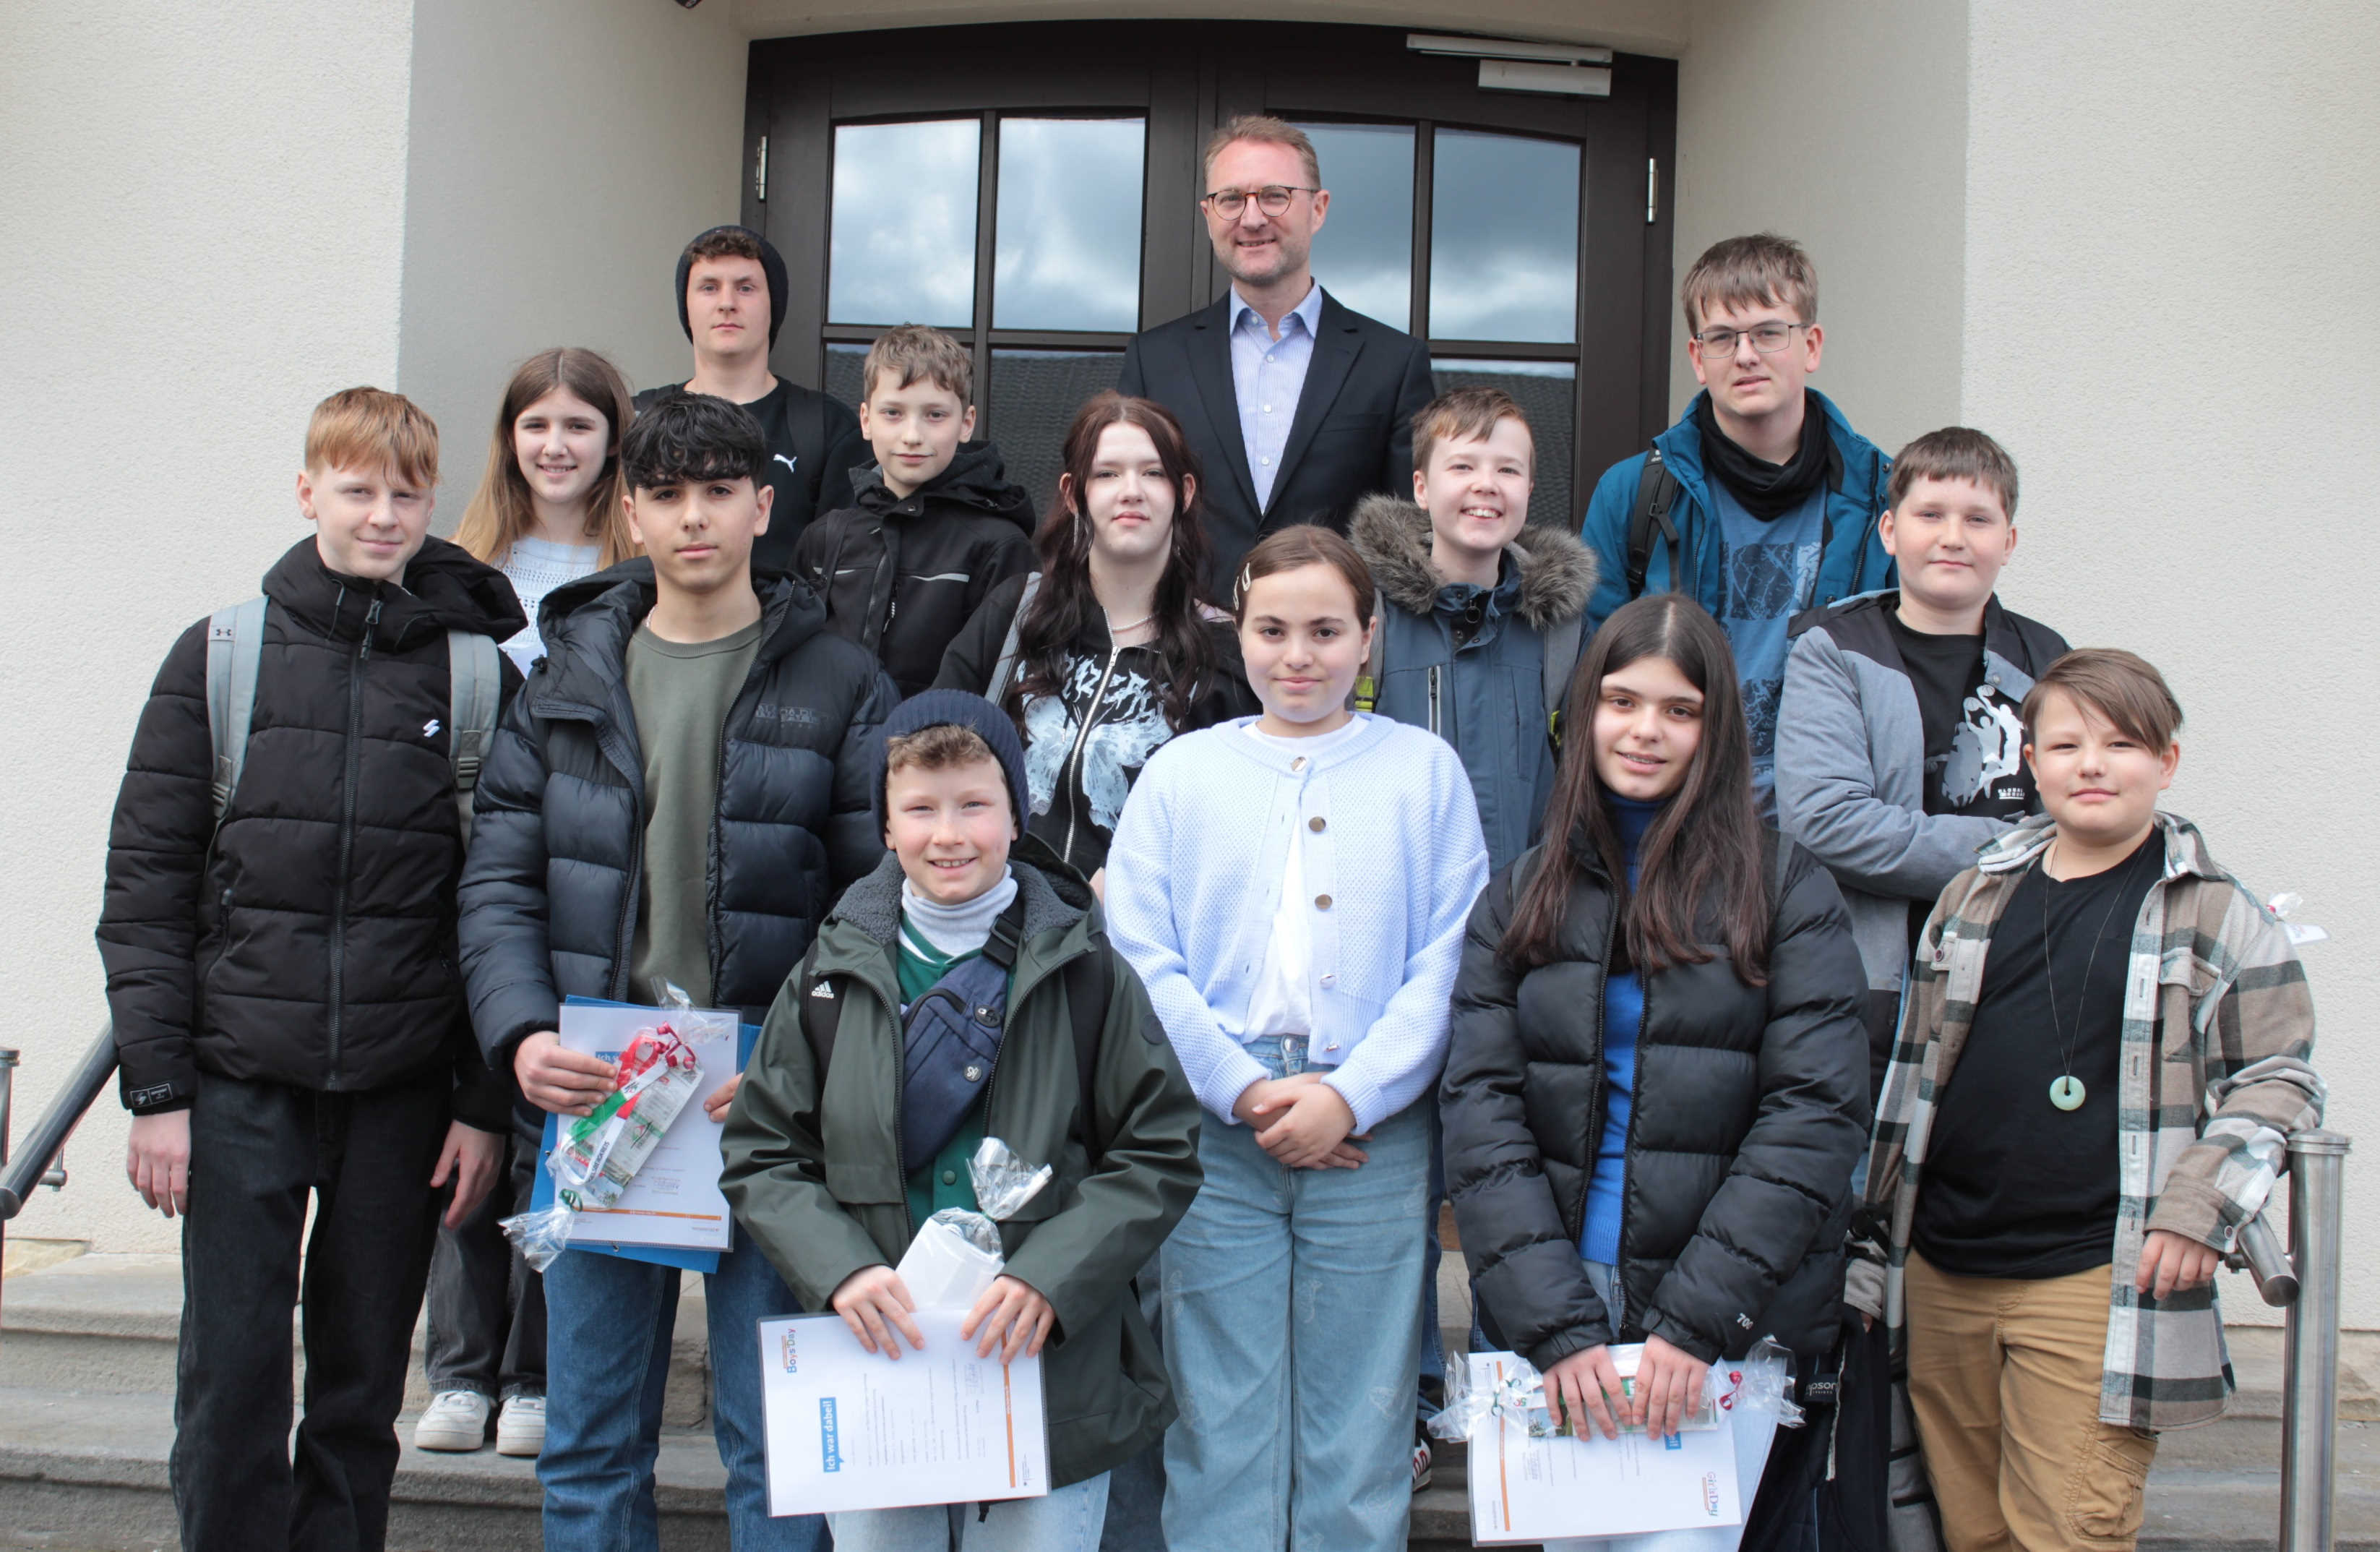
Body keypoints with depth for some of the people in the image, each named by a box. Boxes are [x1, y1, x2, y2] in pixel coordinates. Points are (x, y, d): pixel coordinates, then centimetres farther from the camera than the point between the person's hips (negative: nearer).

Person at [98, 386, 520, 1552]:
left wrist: (486, 1102, -1)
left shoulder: (480, 676, 3)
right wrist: (155, 1086, -3)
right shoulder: (220, 657, 4)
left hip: (404, 1092, 0)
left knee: (364, 1385, 9)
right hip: (241, 1082, 0)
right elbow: (144, 886, 3)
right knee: (231, 1376, 1)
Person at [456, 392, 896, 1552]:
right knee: (590, 1440, 13)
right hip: (593, 1096, 3)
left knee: (777, 1442, 5)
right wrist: (522, 1035, -9)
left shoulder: (837, 687, 1)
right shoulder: (570, 677, 10)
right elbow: (500, 879, 8)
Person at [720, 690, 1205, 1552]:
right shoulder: (835, 973, 4)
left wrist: (1049, 1277, -15)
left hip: (1054, 1376, -1)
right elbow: (761, 1157, 5)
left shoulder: (1086, 971, -2)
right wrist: (842, 1269, -12)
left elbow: (1161, 1153, -2)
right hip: (875, 1364, 2)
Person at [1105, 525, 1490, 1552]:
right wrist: (1243, 1088, -9)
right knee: (1220, 1421, 4)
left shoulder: (1424, 769, 8)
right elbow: (1139, 953, 2)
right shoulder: (1181, 772, 10)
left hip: (1374, 1135, 0)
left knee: (1359, 1427, 5)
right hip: (1214, 1131, 1)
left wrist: (1350, 1096, -11)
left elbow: (1449, 959, 0)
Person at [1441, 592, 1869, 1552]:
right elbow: (1480, 1114, -1)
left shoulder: (1786, 894, 2)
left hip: (1733, 1325, -2)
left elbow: (1814, 1115, -6)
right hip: (1558, 1313, 2)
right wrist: (1558, 1326, -12)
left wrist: (1696, 1319, -14)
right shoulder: (1520, 902, 8)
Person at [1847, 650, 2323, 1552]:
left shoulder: (2217, 917, 2)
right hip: (1942, 1281, 4)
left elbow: (2281, 1080, 4)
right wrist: (1874, 1244, 16)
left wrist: (2199, 1206, -10)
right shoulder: (1974, 899, 12)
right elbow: (1913, 1074, 17)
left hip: (2096, 1287, -4)